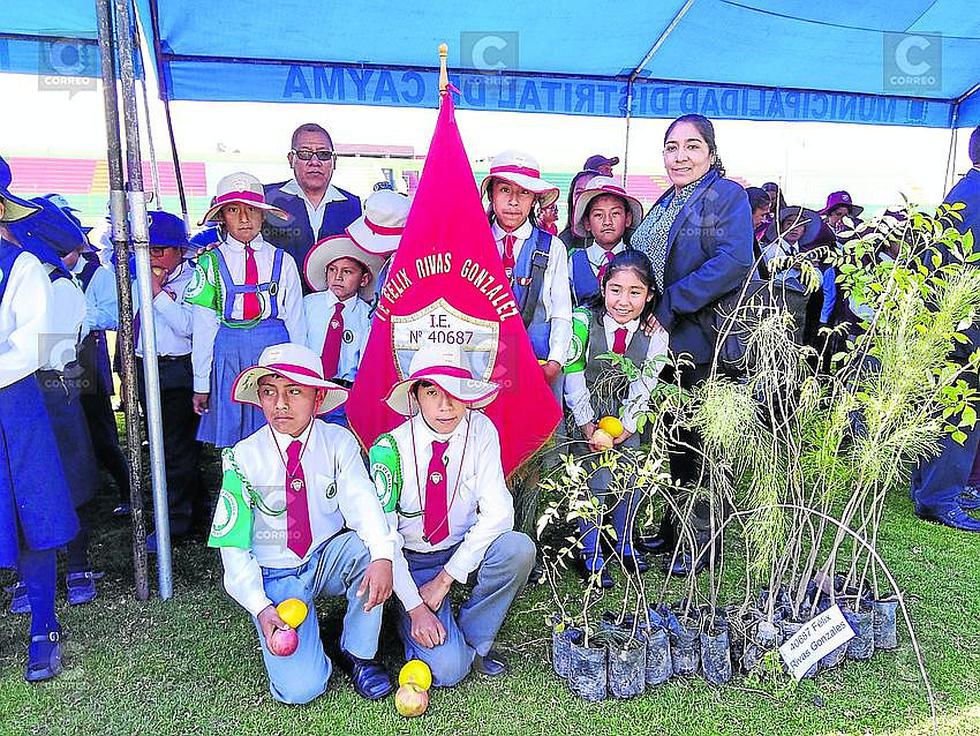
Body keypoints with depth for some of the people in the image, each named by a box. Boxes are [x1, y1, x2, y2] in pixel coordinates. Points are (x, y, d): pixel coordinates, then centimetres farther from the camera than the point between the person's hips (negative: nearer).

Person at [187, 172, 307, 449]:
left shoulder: (282, 261, 6)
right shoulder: (211, 263, 4)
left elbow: (296, 321, 8)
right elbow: (203, 325, 4)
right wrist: (201, 383, 3)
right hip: (229, 356, 0)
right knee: (231, 439, 4)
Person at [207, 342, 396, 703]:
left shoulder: (339, 443, -7)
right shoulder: (243, 457, -10)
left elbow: (361, 502, -23)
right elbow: (234, 545, -7)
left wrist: (383, 555, -43)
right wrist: (260, 607, -20)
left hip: (328, 560, 2)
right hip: (275, 576, -1)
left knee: (367, 547, -33)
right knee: (299, 687, -19)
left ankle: (358, 653, -8)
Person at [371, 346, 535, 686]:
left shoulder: (480, 431, -13)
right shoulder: (391, 449, -19)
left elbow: (497, 513, -17)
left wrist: (444, 580, -21)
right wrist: (415, 607, -22)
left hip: (465, 551, 3)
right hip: (411, 562, -2)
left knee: (519, 548, -29)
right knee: (447, 668, -19)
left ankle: (473, 637, -5)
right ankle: (407, 618, 14)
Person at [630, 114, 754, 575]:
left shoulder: (728, 195, -7)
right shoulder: (665, 203, 17)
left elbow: (733, 263, -21)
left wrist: (670, 306, -20)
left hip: (704, 341, -7)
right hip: (666, 341, 8)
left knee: (700, 442, 1)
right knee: (675, 440, 16)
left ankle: (700, 545, 15)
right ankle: (674, 529, 30)